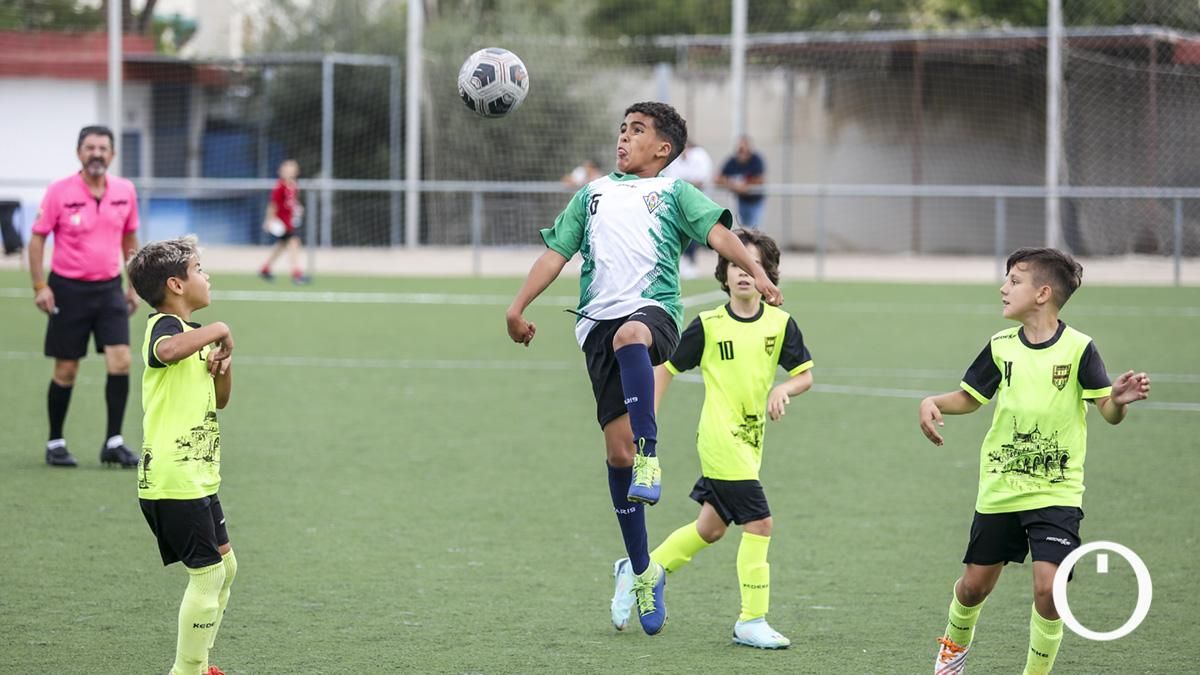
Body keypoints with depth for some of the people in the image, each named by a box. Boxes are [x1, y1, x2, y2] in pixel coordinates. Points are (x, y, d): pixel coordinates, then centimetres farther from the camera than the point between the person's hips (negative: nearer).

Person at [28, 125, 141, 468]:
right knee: (66, 371, 2)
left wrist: (134, 285, 11)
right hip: (69, 289, -3)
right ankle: (55, 443, 17)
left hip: (109, 288, 3)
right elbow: (37, 238, -5)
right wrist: (40, 286, -11)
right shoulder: (59, 192, -9)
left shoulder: (125, 191, 2)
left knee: (120, 361, -10)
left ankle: (113, 442, -1)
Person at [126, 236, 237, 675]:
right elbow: (169, 350, -41)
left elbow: (219, 400, 23)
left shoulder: (192, 333, 17)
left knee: (225, 568, 18)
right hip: (175, 479, -10)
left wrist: (223, 365, 3)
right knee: (208, 573, -7)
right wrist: (218, 332, -27)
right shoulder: (164, 325, -13)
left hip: (197, 477, 10)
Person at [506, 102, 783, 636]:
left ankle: (649, 457, -43)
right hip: (599, 321, 3)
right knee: (617, 450, -3)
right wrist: (518, 305, 12)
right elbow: (556, 252, 24)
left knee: (630, 335, -43)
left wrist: (756, 272, -15)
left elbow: (717, 232, 2)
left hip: (654, 310, -3)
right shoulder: (593, 194, 27)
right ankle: (642, 572, 7)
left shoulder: (674, 192, 17)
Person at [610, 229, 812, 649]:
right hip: (721, 438, -6)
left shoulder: (780, 324, 2)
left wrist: (784, 389, -13)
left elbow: (805, 375, 9)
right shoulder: (708, 325, -5)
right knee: (758, 523, -13)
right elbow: (666, 368, 3)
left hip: (750, 442, 6)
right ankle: (752, 622, -7)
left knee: (711, 527, 15)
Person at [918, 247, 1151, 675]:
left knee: (1047, 587, -16)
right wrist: (934, 403, -7)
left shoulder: (1078, 349, -11)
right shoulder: (1001, 347, 0)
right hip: (999, 491, 4)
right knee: (975, 585, 14)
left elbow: (1108, 412, -14)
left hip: (1056, 495, -4)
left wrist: (1119, 400, -36)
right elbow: (970, 398, 12)